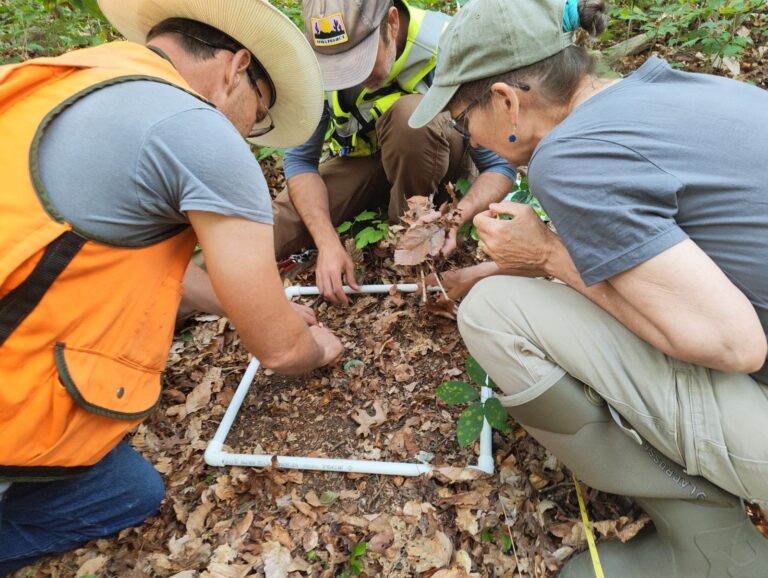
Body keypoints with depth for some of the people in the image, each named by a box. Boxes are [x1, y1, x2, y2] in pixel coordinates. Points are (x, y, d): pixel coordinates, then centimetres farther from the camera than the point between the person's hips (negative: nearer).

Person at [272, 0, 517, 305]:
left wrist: (455, 217, -44)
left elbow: (499, 165, -25)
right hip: (360, 159, 2)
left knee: (410, 113, -37)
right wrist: (328, 242, -29)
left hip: (436, 153, -1)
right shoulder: (315, 59, -21)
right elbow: (300, 160, -15)